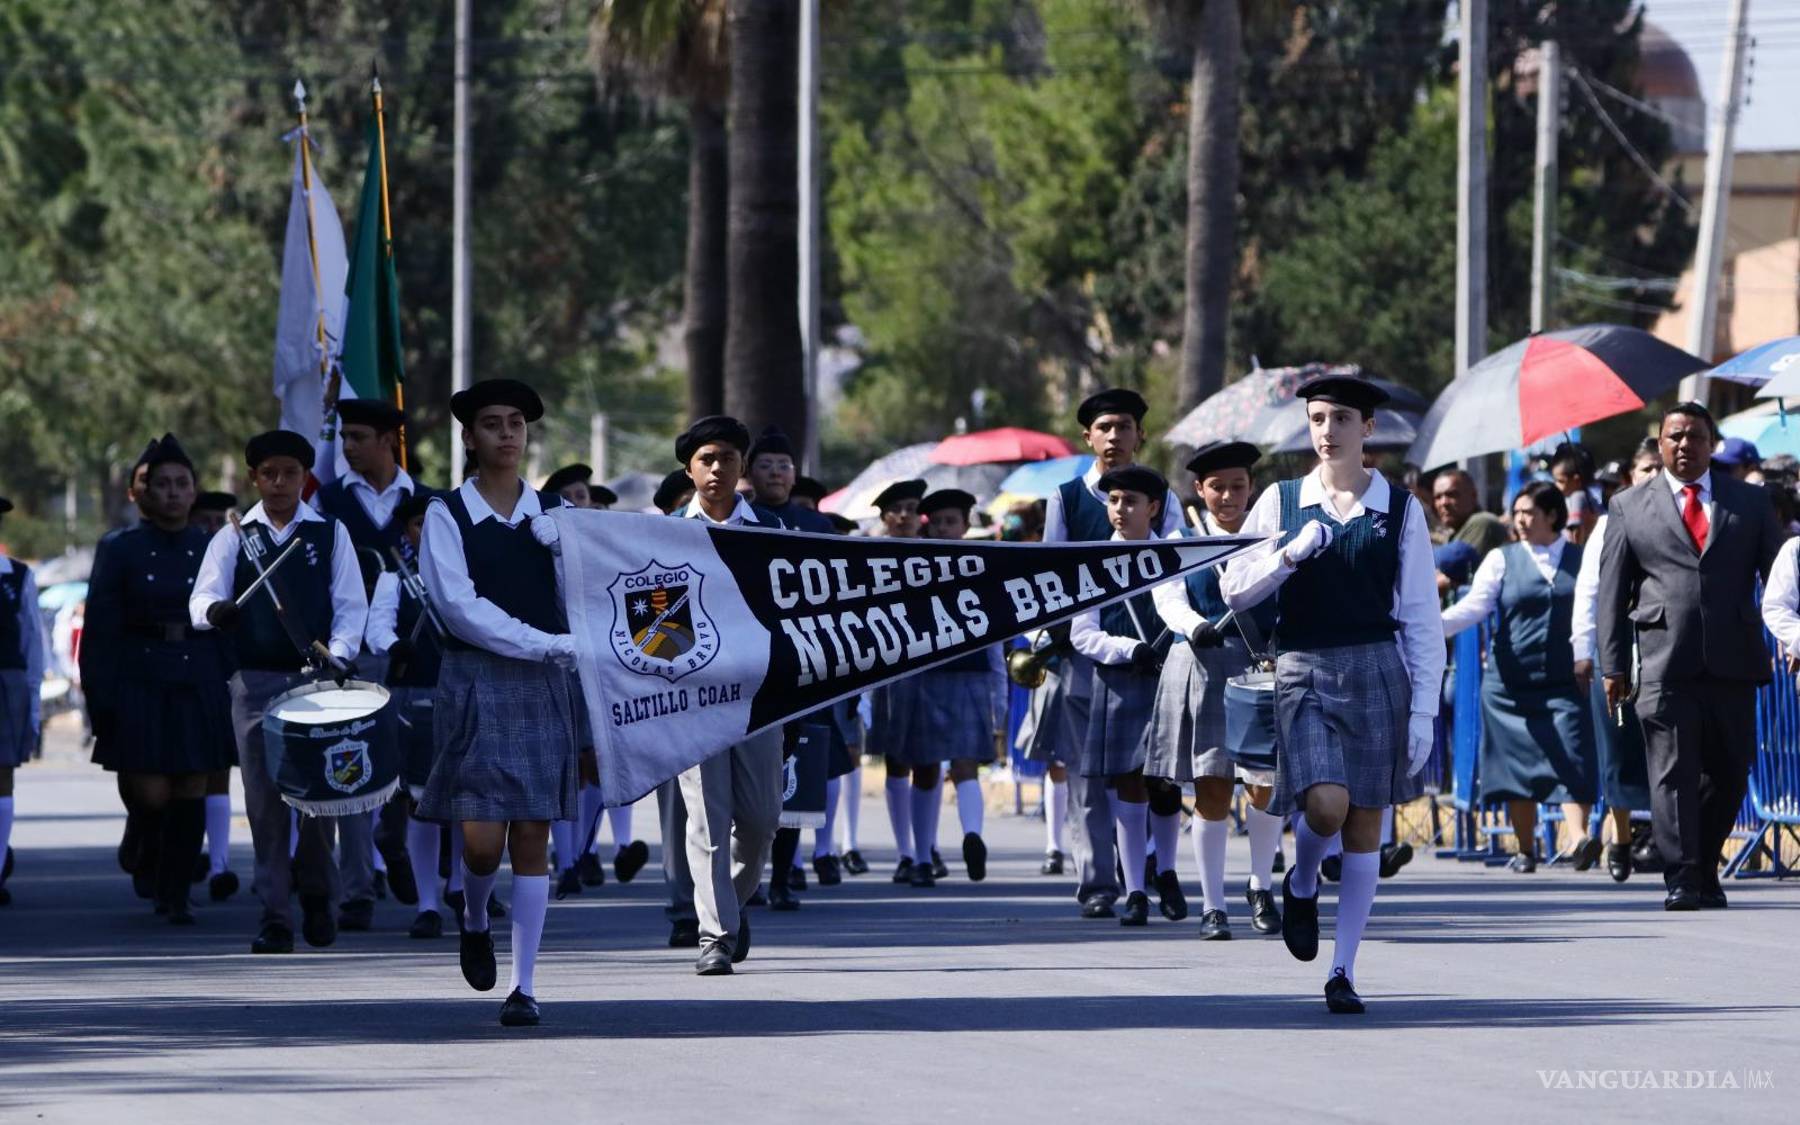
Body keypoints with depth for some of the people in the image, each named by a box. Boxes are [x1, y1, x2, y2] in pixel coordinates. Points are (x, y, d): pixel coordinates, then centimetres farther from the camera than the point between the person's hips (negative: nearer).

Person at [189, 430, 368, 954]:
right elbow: (201, 600, -2)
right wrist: (216, 611, -26)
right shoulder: (233, 538, 8)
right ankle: (275, 918, 1)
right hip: (255, 681, 0)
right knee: (265, 805, -2)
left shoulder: (330, 533, 8)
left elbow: (351, 606, 4)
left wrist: (337, 656, -13)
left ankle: (318, 899, 23)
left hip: (316, 678, 0)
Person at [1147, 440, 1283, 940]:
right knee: (1211, 788, -4)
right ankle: (1212, 906, 3)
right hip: (1203, 670, -1)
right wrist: (1194, 627, -27)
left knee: (1266, 783, -1)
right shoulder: (1182, 541, 9)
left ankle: (1261, 886, 23)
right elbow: (1169, 599, -5)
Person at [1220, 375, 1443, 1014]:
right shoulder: (1281, 502, 7)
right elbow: (1233, 590, 6)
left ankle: (1343, 971, 11)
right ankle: (1302, 883, 15)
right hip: (1304, 672, -1)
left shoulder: (1400, 511, 4)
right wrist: (1290, 553, -11)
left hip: (1377, 672, 1)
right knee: (1325, 805, -20)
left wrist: (1424, 710, -2)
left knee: (1365, 824, 3)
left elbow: (1420, 618, 4)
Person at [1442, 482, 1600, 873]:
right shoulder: (1502, 560, 7)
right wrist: (1434, 626, -21)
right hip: (1512, 680, 1)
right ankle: (1525, 848, 11)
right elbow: (1474, 606, -4)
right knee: (1517, 762, 2)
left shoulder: (1582, 560, 10)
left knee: (1571, 753, -15)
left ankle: (1578, 837, -22)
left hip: (1566, 681, 0)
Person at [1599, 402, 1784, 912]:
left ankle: (1706, 870, 21)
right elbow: (1612, 593, 9)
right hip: (1664, 664, -2)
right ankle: (1681, 879, -11)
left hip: (1732, 661, 2)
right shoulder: (1630, 507, 11)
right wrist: (1614, 664, 1)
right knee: (1673, 772, -9)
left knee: (1728, 773, 6)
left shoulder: (1750, 503, 13)